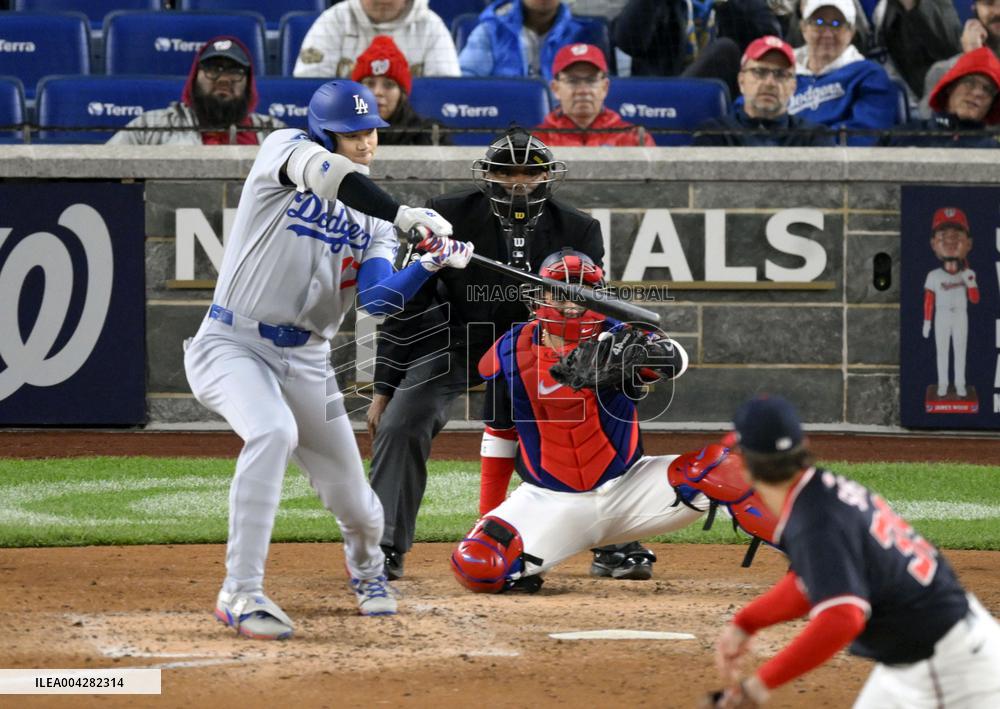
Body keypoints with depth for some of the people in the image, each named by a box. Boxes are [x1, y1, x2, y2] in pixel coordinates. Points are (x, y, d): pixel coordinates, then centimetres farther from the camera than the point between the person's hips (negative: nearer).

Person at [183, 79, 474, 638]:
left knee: (355, 504, 3)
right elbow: (326, 173, -29)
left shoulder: (373, 218, 8)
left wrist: (430, 266, -27)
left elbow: (377, 299, -9)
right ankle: (241, 592, -31)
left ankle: (368, 570, 41)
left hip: (305, 363, 5)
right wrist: (403, 214, -38)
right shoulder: (286, 150, -5)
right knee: (274, 431, -35)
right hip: (231, 346, -5)